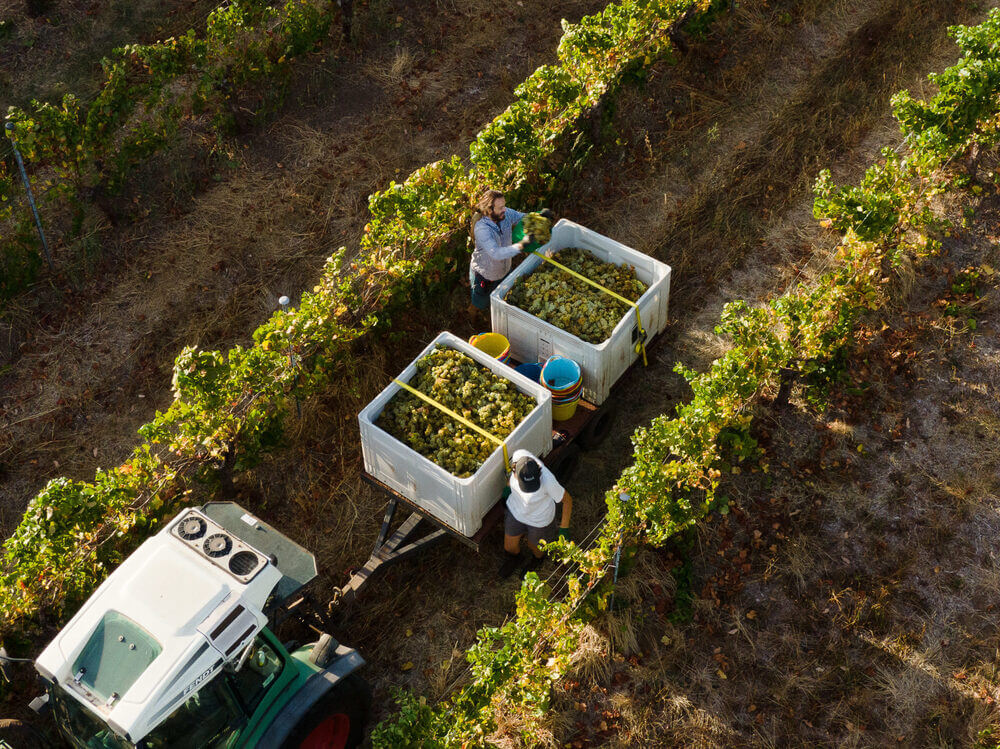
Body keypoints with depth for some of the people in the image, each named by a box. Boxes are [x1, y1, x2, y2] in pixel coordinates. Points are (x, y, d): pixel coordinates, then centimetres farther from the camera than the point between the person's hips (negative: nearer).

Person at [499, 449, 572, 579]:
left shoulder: (548, 481, -43)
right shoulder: (519, 456, -34)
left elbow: (567, 500, -24)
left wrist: (564, 529, -14)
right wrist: (508, 486, 8)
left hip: (539, 518, -4)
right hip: (515, 510, 4)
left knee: (534, 545, 28)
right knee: (509, 547, 26)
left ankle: (537, 559, 65)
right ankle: (515, 558, 63)